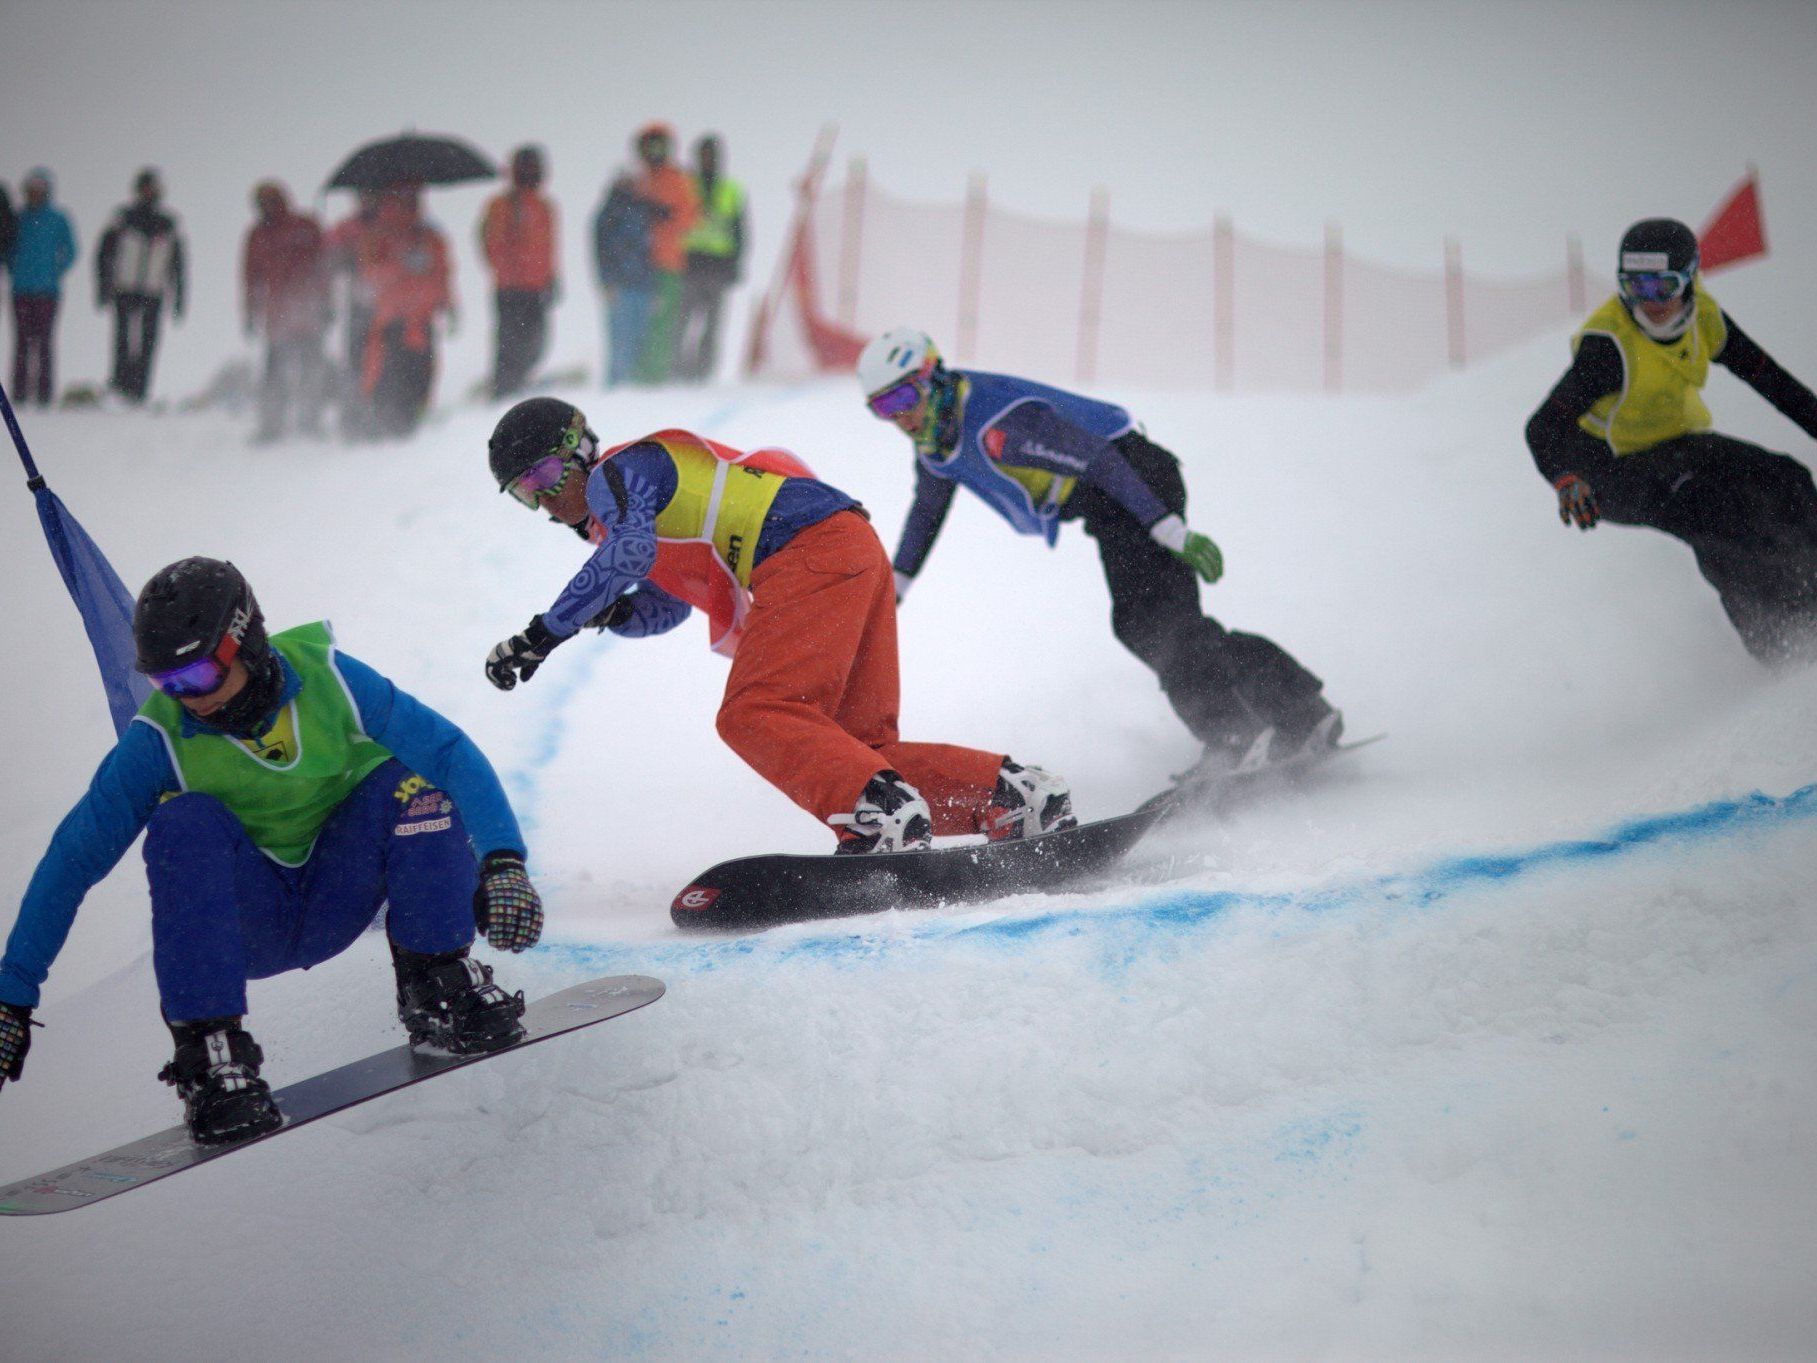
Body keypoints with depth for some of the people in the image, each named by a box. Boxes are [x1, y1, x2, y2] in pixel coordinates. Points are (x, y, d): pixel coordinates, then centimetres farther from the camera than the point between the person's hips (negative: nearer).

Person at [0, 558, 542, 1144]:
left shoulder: (325, 680, -17)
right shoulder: (161, 738, -19)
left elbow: (454, 754, -20)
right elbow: (72, 860, -16)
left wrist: (503, 863, -35)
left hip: (336, 905, 1)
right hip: (242, 928, -1)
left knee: (412, 784, -23)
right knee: (186, 823, -31)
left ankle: (439, 990, -7)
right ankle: (213, 1059, -29)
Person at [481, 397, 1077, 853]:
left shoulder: (616, 474, 1)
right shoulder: (644, 495, 31)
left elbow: (631, 552, -20)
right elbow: (666, 606, 31)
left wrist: (543, 633, -19)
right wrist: (611, 612, 9)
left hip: (814, 548, -10)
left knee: (755, 715, -21)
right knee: (856, 745, 4)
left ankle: (882, 813, -38)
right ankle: (1014, 793, -4)